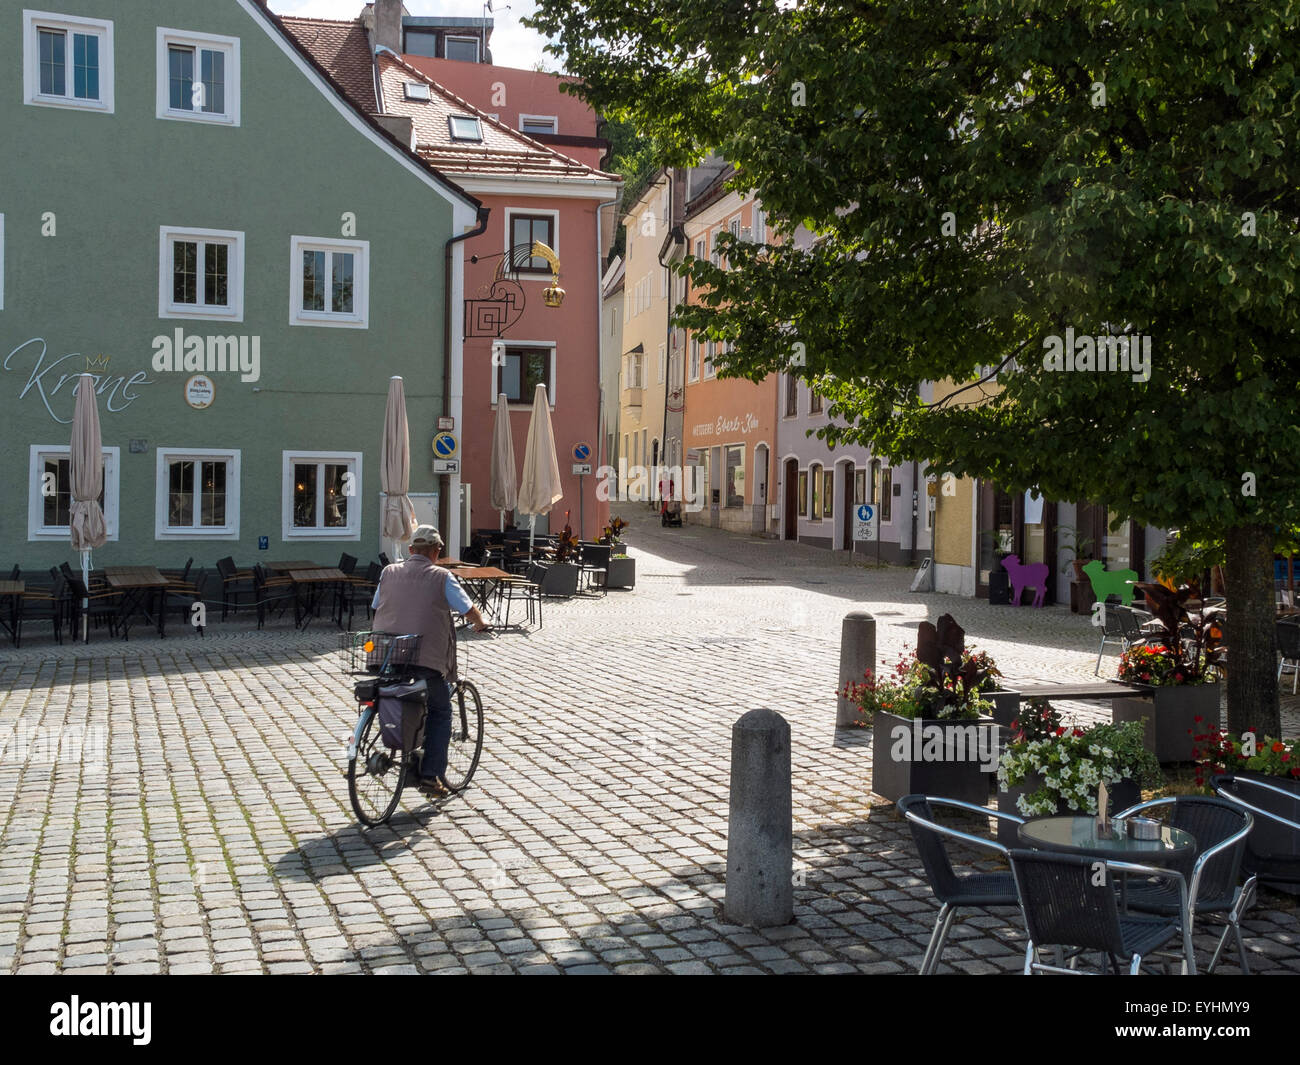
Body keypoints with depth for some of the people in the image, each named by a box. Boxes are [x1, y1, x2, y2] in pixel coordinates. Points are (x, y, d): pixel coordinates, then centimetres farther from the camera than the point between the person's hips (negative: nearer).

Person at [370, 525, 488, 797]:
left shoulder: (389, 572, 10)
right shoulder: (441, 577, -2)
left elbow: (376, 608, 18)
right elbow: (469, 609, 2)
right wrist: (480, 623, 24)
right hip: (428, 660, -4)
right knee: (440, 713, 12)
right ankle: (430, 775, 6)